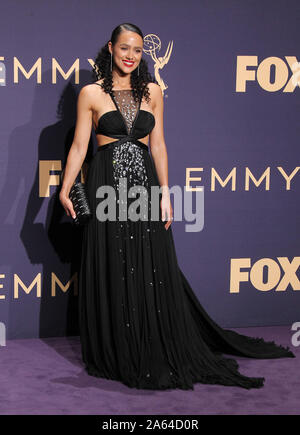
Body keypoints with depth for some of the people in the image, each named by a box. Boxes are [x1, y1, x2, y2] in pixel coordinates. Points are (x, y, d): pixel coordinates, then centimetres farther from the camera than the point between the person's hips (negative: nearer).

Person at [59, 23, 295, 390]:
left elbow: (158, 144, 8)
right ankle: (117, 355, 16)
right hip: (107, 187, -3)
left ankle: (157, 353, 19)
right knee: (111, 272, 2)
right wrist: (65, 190, -10)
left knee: (153, 271, 5)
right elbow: (79, 146, 0)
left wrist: (165, 192, 0)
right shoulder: (91, 94, 1)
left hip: (144, 185, 3)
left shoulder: (151, 92, 10)